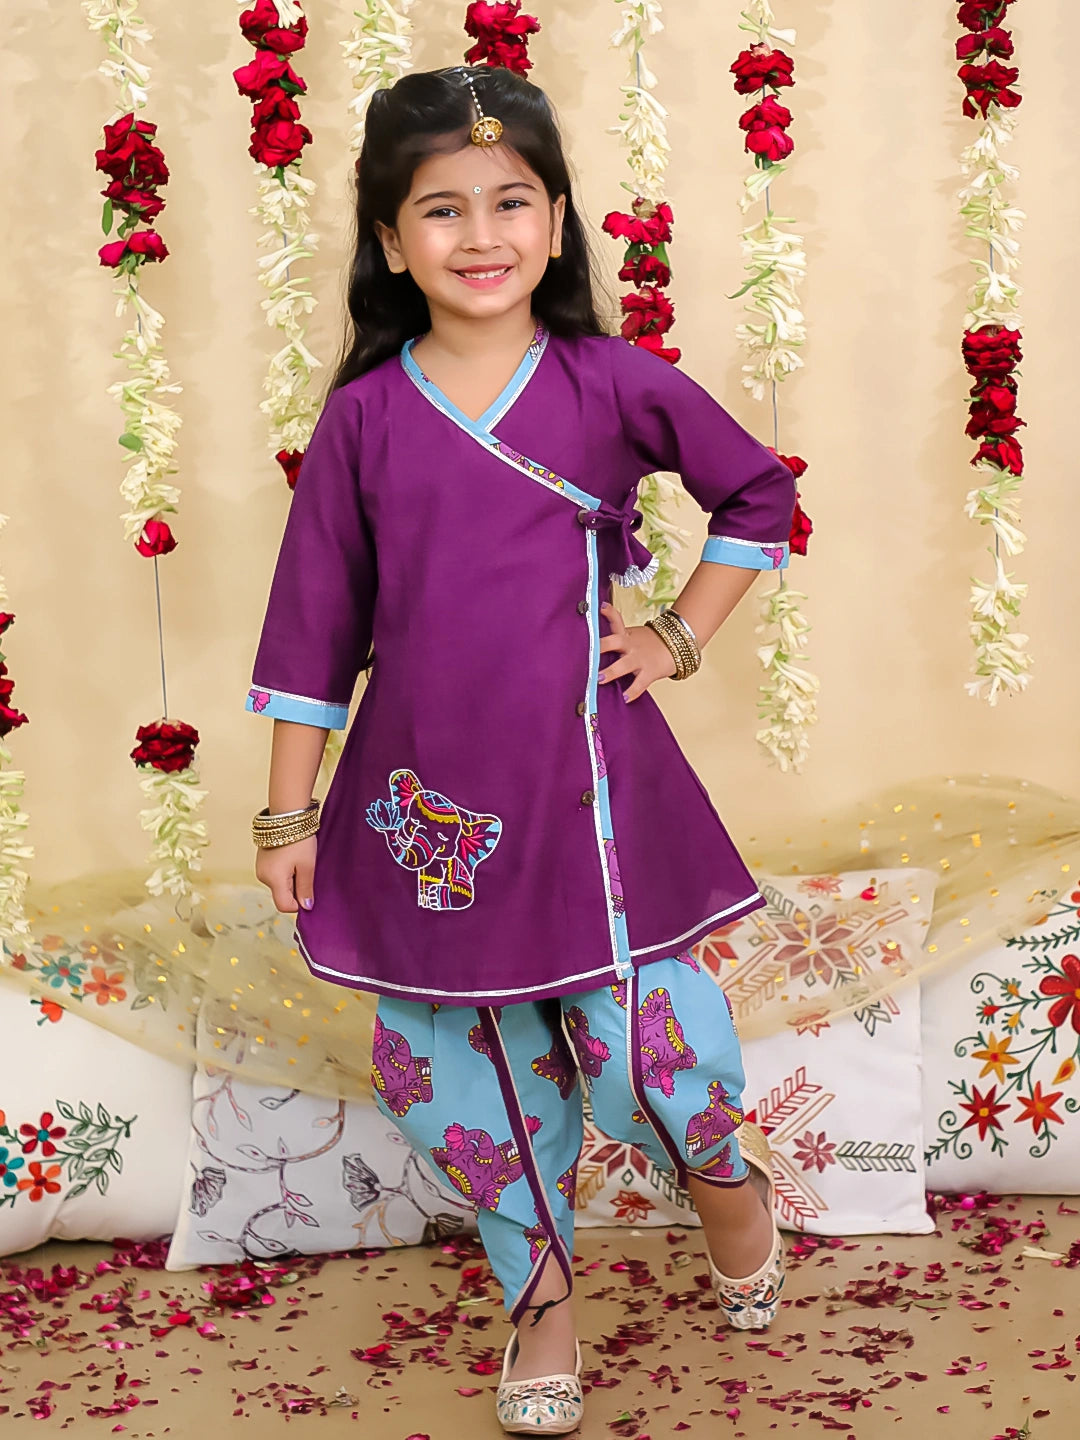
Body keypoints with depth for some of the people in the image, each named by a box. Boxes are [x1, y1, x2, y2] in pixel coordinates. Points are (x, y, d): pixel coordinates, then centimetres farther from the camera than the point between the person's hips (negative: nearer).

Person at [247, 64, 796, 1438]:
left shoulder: (612, 385, -3)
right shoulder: (364, 414, -1)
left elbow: (758, 494, 13)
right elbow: (314, 620, 4)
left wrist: (681, 634, 5)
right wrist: (288, 813, 5)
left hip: (588, 780, -2)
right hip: (425, 796, 2)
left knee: (646, 1047, -5)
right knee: (446, 1065, 8)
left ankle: (723, 1169, 32)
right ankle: (541, 1287, 34)